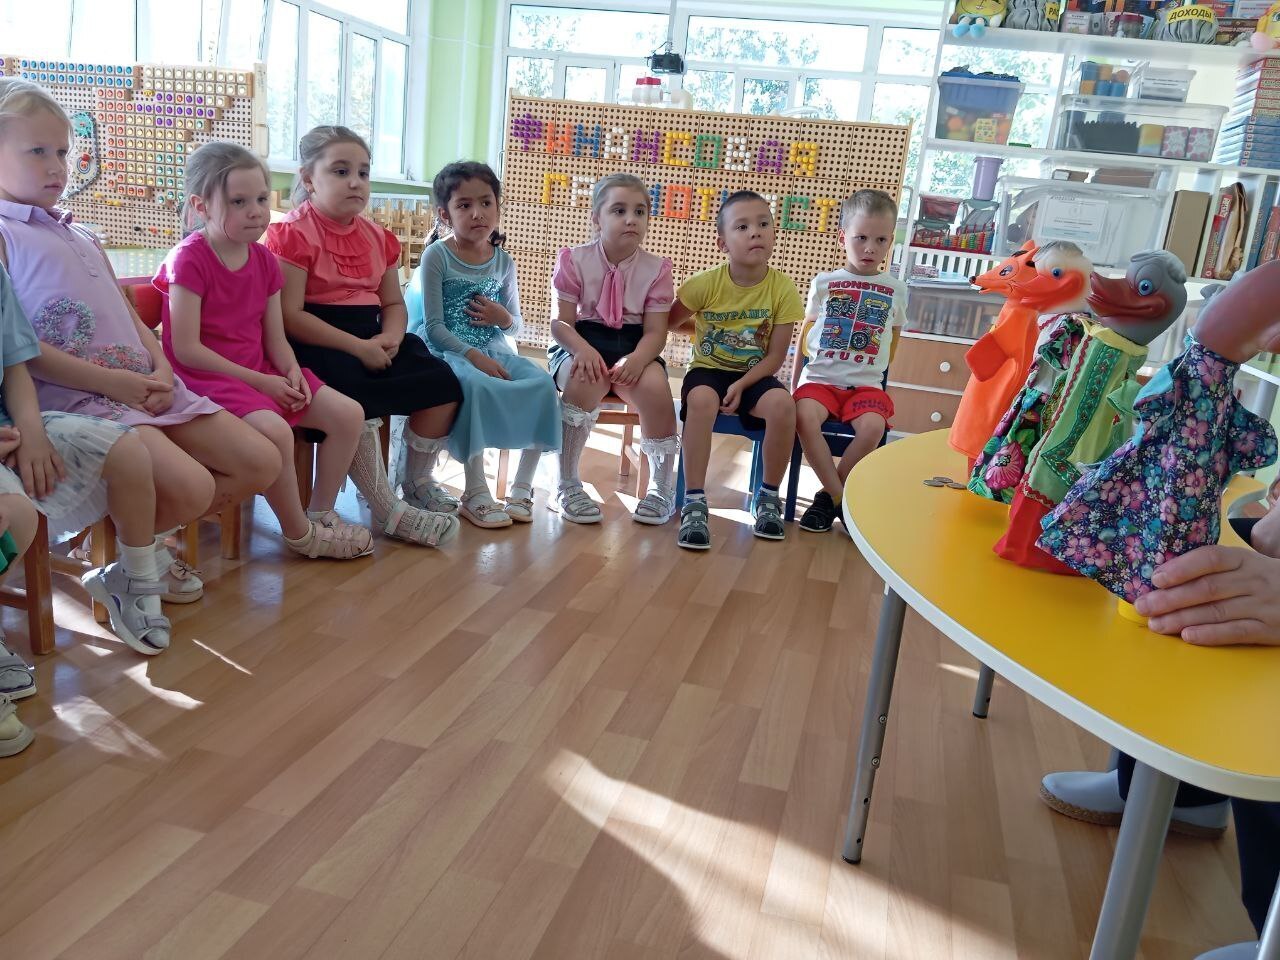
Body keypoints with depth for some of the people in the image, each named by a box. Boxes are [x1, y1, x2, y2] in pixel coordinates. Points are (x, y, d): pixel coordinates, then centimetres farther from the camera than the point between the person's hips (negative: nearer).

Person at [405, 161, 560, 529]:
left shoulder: (503, 260, 10)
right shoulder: (437, 256, -4)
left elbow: (515, 327, 17)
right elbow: (434, 326, -10)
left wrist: (503, 318, -8)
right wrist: (474, 356, -23)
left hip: (492, 349, 5)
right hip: (448, 350, -5)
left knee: (541, 383, -22)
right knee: (477, 386, -37)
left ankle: (522, 486, -11)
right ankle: (475, 492, -25)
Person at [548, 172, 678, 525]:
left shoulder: (655, 268, 1)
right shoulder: (575, 260, -2)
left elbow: (655, 332, -5)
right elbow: (561, 322, -7)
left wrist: (637, 359, -28)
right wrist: (583, 349, -30)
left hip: (633, 345, 2)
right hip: (582, 342, -1)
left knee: (655, 385, -30)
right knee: (587, 379, -36)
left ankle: (662, 489, -10)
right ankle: (568, 486, -21)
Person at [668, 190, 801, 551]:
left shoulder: (783, 288, -10)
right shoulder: (705, 283, -12)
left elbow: (775, 356, -10)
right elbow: (669, 322, 5)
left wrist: (741, 386, -21)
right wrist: (704, 328, -1)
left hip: (755, 374, 1)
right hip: (709, 369, -1)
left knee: (782, 403, -31)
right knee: (701, 400, -36)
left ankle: (768, 495, -8)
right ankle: (694, 502, -27)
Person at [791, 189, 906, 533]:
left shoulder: (895, 289, 10)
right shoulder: (824, 282, 9)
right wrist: (795, 380, 13)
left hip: (866, 383, 0)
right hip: (820, 377, 0)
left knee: (873, 426, -30)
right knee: (804, 416, -31)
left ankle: (828, 495, -8)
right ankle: (839, 497, -16)